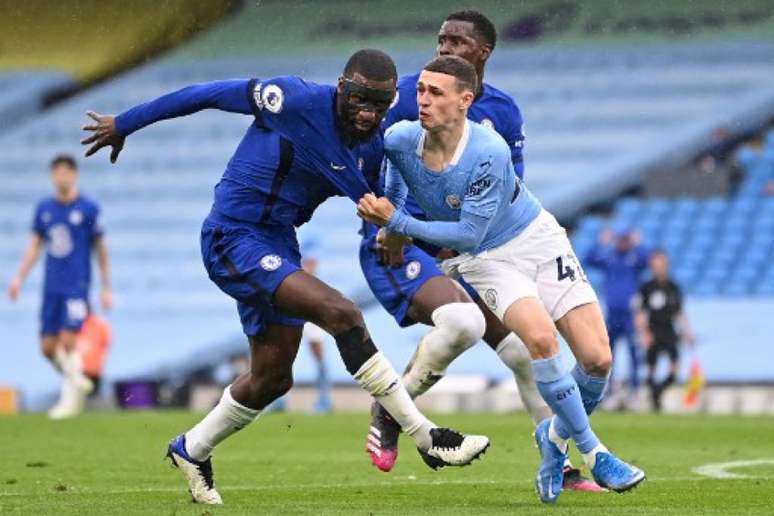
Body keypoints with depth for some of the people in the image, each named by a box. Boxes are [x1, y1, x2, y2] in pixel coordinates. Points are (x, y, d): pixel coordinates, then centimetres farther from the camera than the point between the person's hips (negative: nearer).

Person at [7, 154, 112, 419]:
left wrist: (106, 288, 3)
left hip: (77, 286, -5)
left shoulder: (88, 209, -3)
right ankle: (76, 381, 25)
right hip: (51, 286, 5)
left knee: (68, 340, -15)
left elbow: (100, 249, 3)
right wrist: (19, 278, 5)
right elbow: (35, 245, 15)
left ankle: (70, 399, -5)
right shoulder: (44, 208, 9)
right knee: (48, 346, 2)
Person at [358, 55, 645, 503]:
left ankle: (556, 437, 20)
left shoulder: (489, 153, -29)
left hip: (539, 239, -1)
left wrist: (397, 222, -24)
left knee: (597, 359, -10)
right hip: (486, 260, 2)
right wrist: (387, 219, 11)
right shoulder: (400, 140, -17)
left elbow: (469, 234, -23)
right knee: (541, 337, -28)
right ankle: (593, 453, -15)